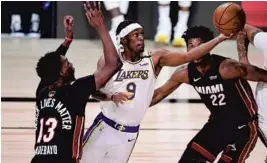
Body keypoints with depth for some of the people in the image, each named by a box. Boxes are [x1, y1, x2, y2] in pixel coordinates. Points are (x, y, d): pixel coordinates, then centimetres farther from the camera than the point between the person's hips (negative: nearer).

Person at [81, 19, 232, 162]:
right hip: (105, 127, -1)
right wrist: (112, 96, -24)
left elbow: (188, 56, -15)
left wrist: (219, 38, -25)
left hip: (129, 134, 1)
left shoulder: (154, 59, -7)